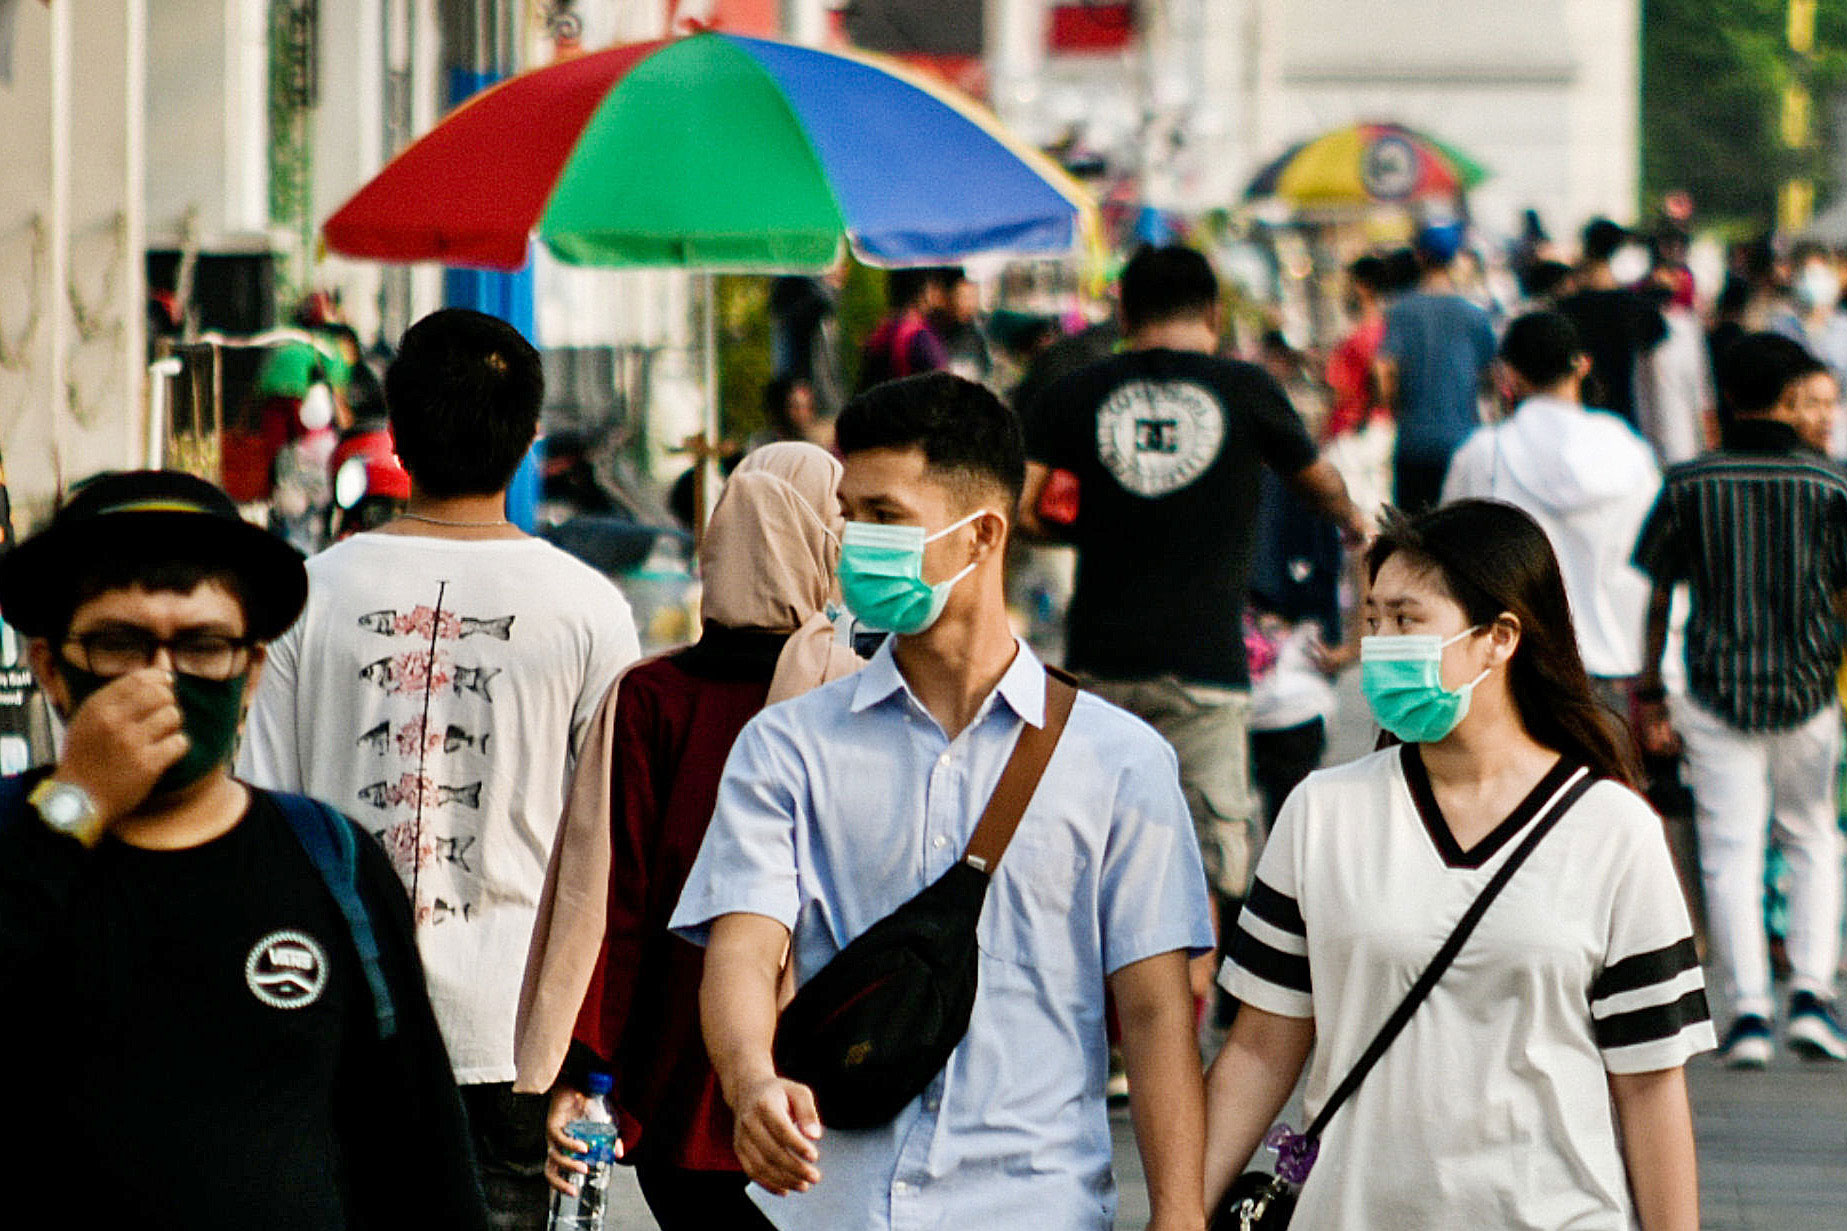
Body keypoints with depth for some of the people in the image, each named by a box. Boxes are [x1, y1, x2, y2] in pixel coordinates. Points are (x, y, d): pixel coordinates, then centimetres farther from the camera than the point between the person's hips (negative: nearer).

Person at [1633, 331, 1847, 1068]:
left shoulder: (1689, 484, -1)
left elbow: (1655, 595, 2)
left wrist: (1649, 692, 10)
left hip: (1717, 694, 0)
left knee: (1730, 852, 3)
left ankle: (1748, 1009, -4)